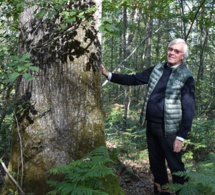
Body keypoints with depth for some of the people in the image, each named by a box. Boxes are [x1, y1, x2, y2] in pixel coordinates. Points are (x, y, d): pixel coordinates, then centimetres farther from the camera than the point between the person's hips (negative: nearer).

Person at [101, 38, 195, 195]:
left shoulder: (186, 77, -10)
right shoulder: (157, 69, 7)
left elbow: (189, 110, -13)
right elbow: (134, 79, 11)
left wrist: (181, 136, -17)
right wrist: (109, 75, 2)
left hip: (169, 129, -6)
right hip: (151, 125, 6)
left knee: (175, 166, 5)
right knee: (156, 164, 18)